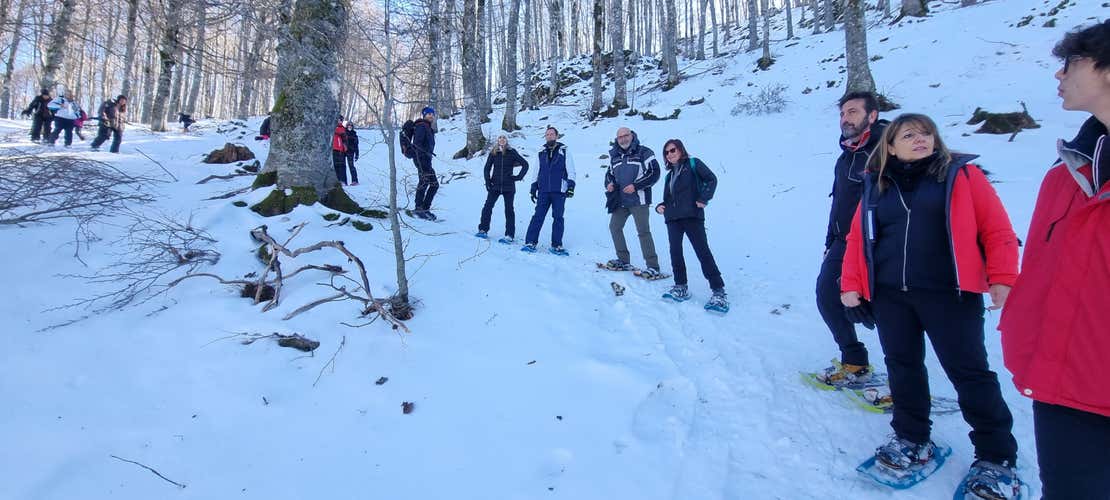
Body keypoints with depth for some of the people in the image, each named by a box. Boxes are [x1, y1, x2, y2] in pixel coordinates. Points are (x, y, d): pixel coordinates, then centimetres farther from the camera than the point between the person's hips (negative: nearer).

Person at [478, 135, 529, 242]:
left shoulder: (512, 152, 0)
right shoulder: (493, 153, 5)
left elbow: (525, 164, 3)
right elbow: (487, 168, 10)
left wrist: (519, 177, -4)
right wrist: (488, 181, -1)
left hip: (508, 186, -2)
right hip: (495, 185, 2)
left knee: (509, 210, 1)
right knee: (487, 207, -3)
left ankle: (510, 235, 3)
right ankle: (483, 230, 9)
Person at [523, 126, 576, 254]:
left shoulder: (564, 151, 4)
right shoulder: (541, 153, 12)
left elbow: (571, 171, 3)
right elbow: (536, 172, 18)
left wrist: (571, 186, -7)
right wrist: (533, 189, 14)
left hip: (559, 192, -2)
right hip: (543, 191, 2)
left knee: (558, 218, 1)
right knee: (538, 216, -3)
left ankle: (556, 245, 7)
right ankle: (530, 242, -1)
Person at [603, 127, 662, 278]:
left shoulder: (643, 152, -4)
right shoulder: (614, 155, 14)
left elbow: (654, 173, -8)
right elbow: (610, 173, 27)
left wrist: (635, 186, -16)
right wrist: (609, 183, 4)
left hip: (638, 200, -7)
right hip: (620, 200, 7)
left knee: (643, 231, -9)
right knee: (614, 227, 9)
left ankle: (653, 267, -4)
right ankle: (624, 261, 22)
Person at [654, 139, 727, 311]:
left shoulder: (693, 164, 5)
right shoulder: (669, 175, 24)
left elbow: (711, 179, -4)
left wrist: (704, 199, -14)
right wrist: (660, 206, 5)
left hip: (692, 216, -7)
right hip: (672, 219, 7)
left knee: (703, 252, -10)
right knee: (675, 252, 0)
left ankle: (719, 292, -9)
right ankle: (681, 287, 10)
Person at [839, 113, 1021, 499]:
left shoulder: (961, 174, 3)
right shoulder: (875, 186, 10)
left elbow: (997, 230, -1)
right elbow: (857, 238, 11)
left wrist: (1002, 279, -10)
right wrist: (851, 285, 4)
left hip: (948, 294, -3)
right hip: (889, 296, 3)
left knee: (969, 372, 0)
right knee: (902, 366, 11)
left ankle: (996, 458, 16)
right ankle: (911, 439, 29)